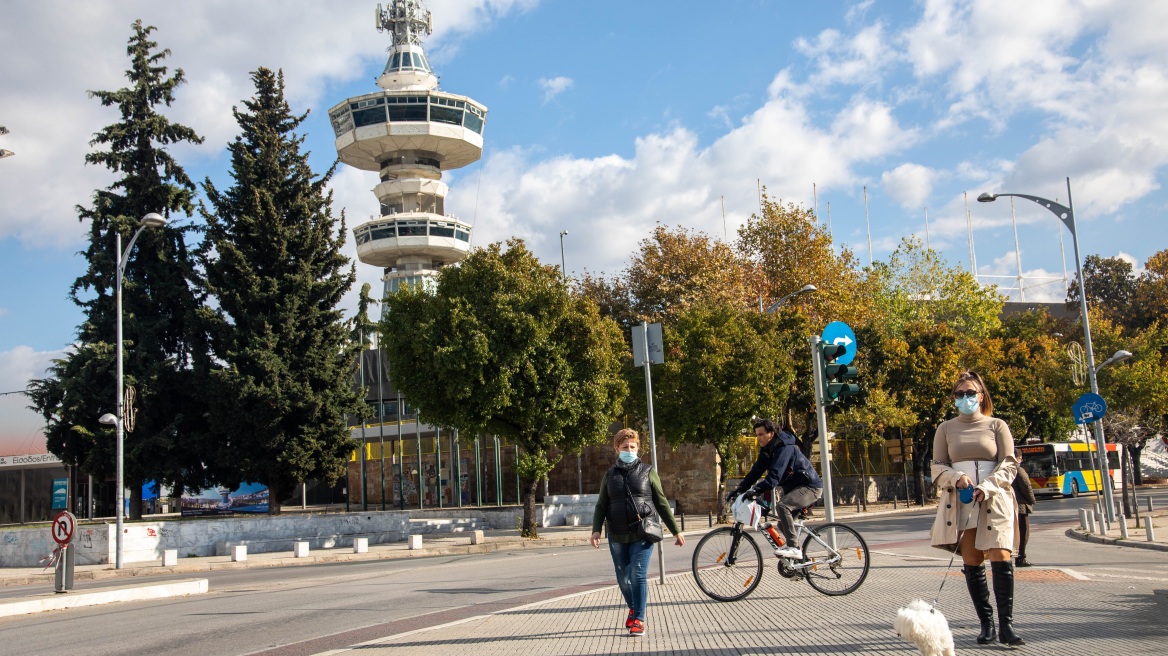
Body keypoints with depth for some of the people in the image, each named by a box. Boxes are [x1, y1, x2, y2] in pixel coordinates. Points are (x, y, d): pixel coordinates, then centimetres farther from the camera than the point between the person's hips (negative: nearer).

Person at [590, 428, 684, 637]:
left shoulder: (647, 471, 4)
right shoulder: (610, 475, 9)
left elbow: (661, 502, 6)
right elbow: (601, 505, 8)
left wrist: (676, 530, 6)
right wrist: (596, 529, -8)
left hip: (642, 535, -3)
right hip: (617, 537, 3)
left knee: (638, 576, -11)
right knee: (623, 578, 10)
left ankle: (639, 620, -2)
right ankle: (633, 608, 35)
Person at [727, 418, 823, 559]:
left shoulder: (784, 447, -24)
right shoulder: (766, 450, 4)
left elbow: (775, 475, -36)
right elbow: (756, 471, 1)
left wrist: (756, 490, -46)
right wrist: (739, 489, -10)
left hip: (810, 487, -10)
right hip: (793, 487, 10)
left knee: (782, 506, -30)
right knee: (782, 523, 9)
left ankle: (793, 548, -25)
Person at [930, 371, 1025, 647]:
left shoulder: (997, 425, 8)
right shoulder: (946, 428, 12)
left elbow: (1009, 465, 3)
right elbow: (938, 467, 10)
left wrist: (987, 487, -13)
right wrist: (957, 478, -11)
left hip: (994, 500, -2)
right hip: (960, 501, 2)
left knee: (1001, 557, -13)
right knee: (972, 563, 1)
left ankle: (1006, 625, -10)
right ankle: (987, 624, 7)